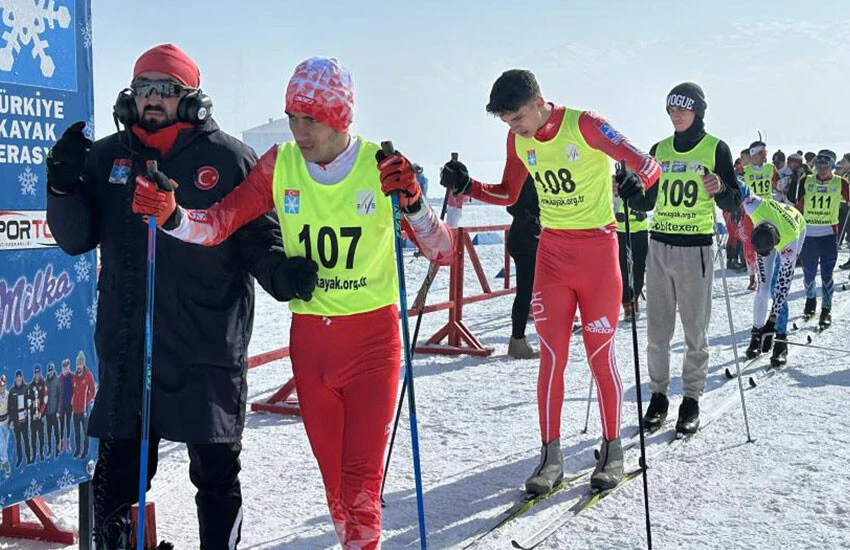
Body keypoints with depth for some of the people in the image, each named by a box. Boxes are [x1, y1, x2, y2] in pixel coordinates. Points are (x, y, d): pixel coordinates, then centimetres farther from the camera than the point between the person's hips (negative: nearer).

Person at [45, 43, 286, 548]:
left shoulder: (228, 158, -1)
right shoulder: (105, 157, 9)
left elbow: (260, 235, 0)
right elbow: (76, 239, 11)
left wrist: (279, 270, -21)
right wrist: (64, 185, -7)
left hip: (207, 348, -3)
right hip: (126, 347, 3)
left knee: (216, 471, 8)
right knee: (118, 473, 11)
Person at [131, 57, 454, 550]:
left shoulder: (382, 165, -10)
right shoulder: (280, 165, -3)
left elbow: (443, 252, -11)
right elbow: (218, 224, -9)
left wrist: (413, 202, -28)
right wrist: (172, 217, -28)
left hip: (373, 339, -3)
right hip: (309, 338, 3)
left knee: (361, 478, -5)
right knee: (332, 472, 16)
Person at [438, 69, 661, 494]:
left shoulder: (584, 125, -15)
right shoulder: (519, 140, 2)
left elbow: (648, 165, -18)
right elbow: (508, 194, 16)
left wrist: (635, 182, -41)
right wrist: (466, 186, 0)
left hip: (597, 248, -4)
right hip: (551, 251, 4)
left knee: (600, 355, 3)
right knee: (551, 355, 1)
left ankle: (612, 451, 18)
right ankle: (550, 456, 8)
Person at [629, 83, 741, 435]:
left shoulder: (716, 149, 0)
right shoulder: (659, 150, 11)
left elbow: (734, 205, -2)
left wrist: (720, 189, -22)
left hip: (696, 249, -4)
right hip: (659, 247, 4)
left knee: (695, 330, 1)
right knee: (657, 330, 5)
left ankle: (691, 399, 12)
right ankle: (658, 396, 16)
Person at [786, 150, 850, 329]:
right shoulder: (807, 181, 3)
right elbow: (798, 206, 7)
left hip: (829, 234, -2)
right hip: (808, 233, 2)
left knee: (826, 273, -5)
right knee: (808, 272, 11)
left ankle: (826, 310, 5)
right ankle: (810, 299, 37)